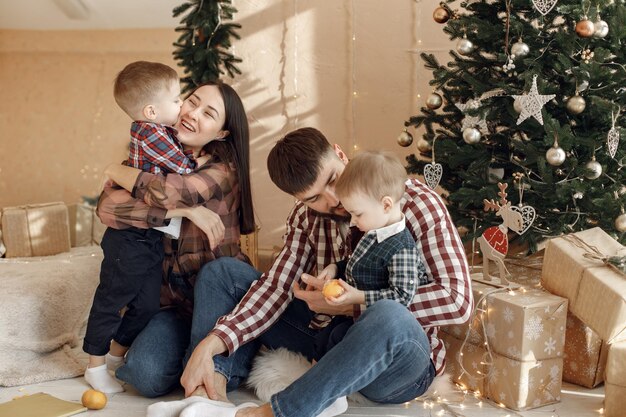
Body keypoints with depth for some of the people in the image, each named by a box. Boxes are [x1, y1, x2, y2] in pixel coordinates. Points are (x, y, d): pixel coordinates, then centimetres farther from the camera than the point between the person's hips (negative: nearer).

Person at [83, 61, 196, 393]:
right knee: (111, 300, 5)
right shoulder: (149, 132, -19)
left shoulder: (163, 133, 9)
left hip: (152, 239, 9)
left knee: (147, 304, 17)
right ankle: (96, 366, 18)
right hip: (130, 239, -9)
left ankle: (116, 354, 34)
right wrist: (202, 158, 3)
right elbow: (185, 167, -16)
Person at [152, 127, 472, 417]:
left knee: (389, 318, -42)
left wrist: (352, 304, -24)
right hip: (328, 338, 5)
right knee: (221, 272, 1)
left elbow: (457, 300, -22)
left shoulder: (417, 203, -14)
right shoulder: (306, 214, 2)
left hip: (399, 360, -5)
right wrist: (211, 344, -22)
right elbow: (277, 285, -7)